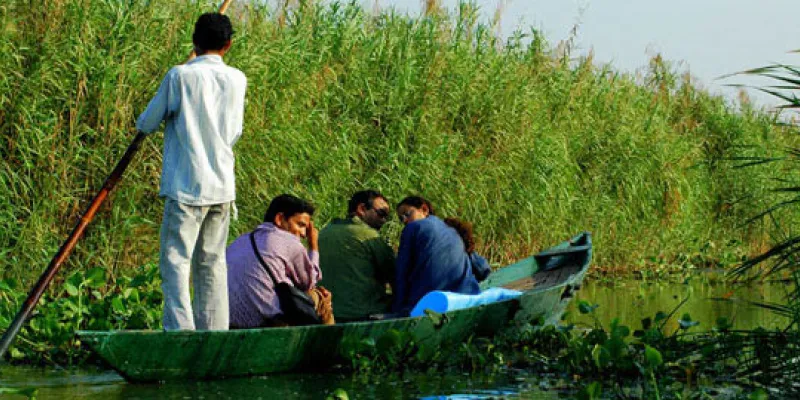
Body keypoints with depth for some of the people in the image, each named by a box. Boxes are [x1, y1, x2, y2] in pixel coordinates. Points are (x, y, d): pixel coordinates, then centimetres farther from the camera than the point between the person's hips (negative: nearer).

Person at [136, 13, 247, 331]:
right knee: (212, 263, 11)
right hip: (222, 186, 5)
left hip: (187, 186, -5)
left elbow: (146, 124, 1)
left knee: (175, 261, -5)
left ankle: (180, 332, -16)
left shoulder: (180, 76, -7)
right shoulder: (237, 80, 6)